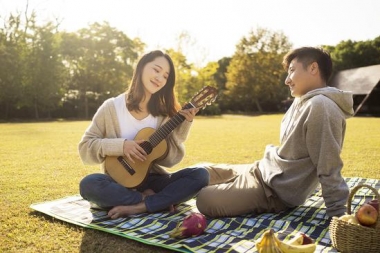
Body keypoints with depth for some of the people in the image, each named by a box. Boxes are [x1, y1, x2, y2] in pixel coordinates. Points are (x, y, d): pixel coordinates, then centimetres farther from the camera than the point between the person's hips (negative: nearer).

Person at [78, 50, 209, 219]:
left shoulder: (163, 113, 1)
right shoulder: (112, 107, -5)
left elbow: (170, 159, -6)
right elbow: (85, 148, -6)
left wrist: (183, 125, -17)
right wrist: (120, 146, -20)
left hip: (152, 180, 2)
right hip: (120, 182, -2)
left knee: (200, 175, -19)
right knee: (89, 184, -33)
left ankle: (138, 207, -23)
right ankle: (154, 200, -17)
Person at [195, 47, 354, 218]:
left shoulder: (320, 107, -24)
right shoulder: (303, 101, 8)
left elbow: (329, 168, -25)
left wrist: (338, 214, -23)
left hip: (277, 191, -9)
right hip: (265, 170, 9)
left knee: (205, 199, -19)